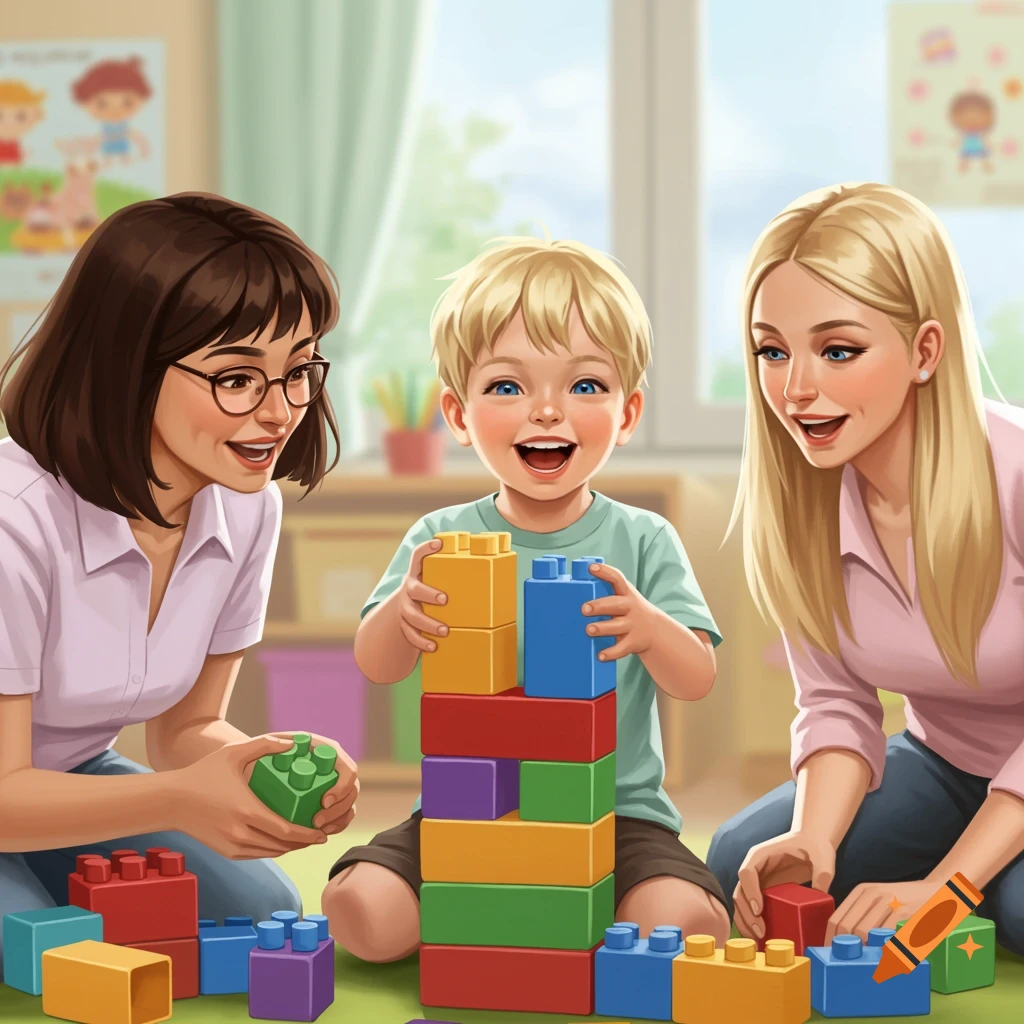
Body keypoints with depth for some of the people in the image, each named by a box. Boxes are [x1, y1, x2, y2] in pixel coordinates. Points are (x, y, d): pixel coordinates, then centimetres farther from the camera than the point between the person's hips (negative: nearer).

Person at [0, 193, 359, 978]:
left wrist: (279, 770, -23)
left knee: (264, 916, -8)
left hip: (72, 783, 7)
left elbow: (188, 727, 0)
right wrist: (177, 801, -41)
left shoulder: (246, 509, -9)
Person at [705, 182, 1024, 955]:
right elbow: (836, 703, -7)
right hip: (947, 766, 5)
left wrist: (940, 887, -28)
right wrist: (812, 844, -26)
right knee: (743, 866, -12)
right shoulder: (791, 499, -14)